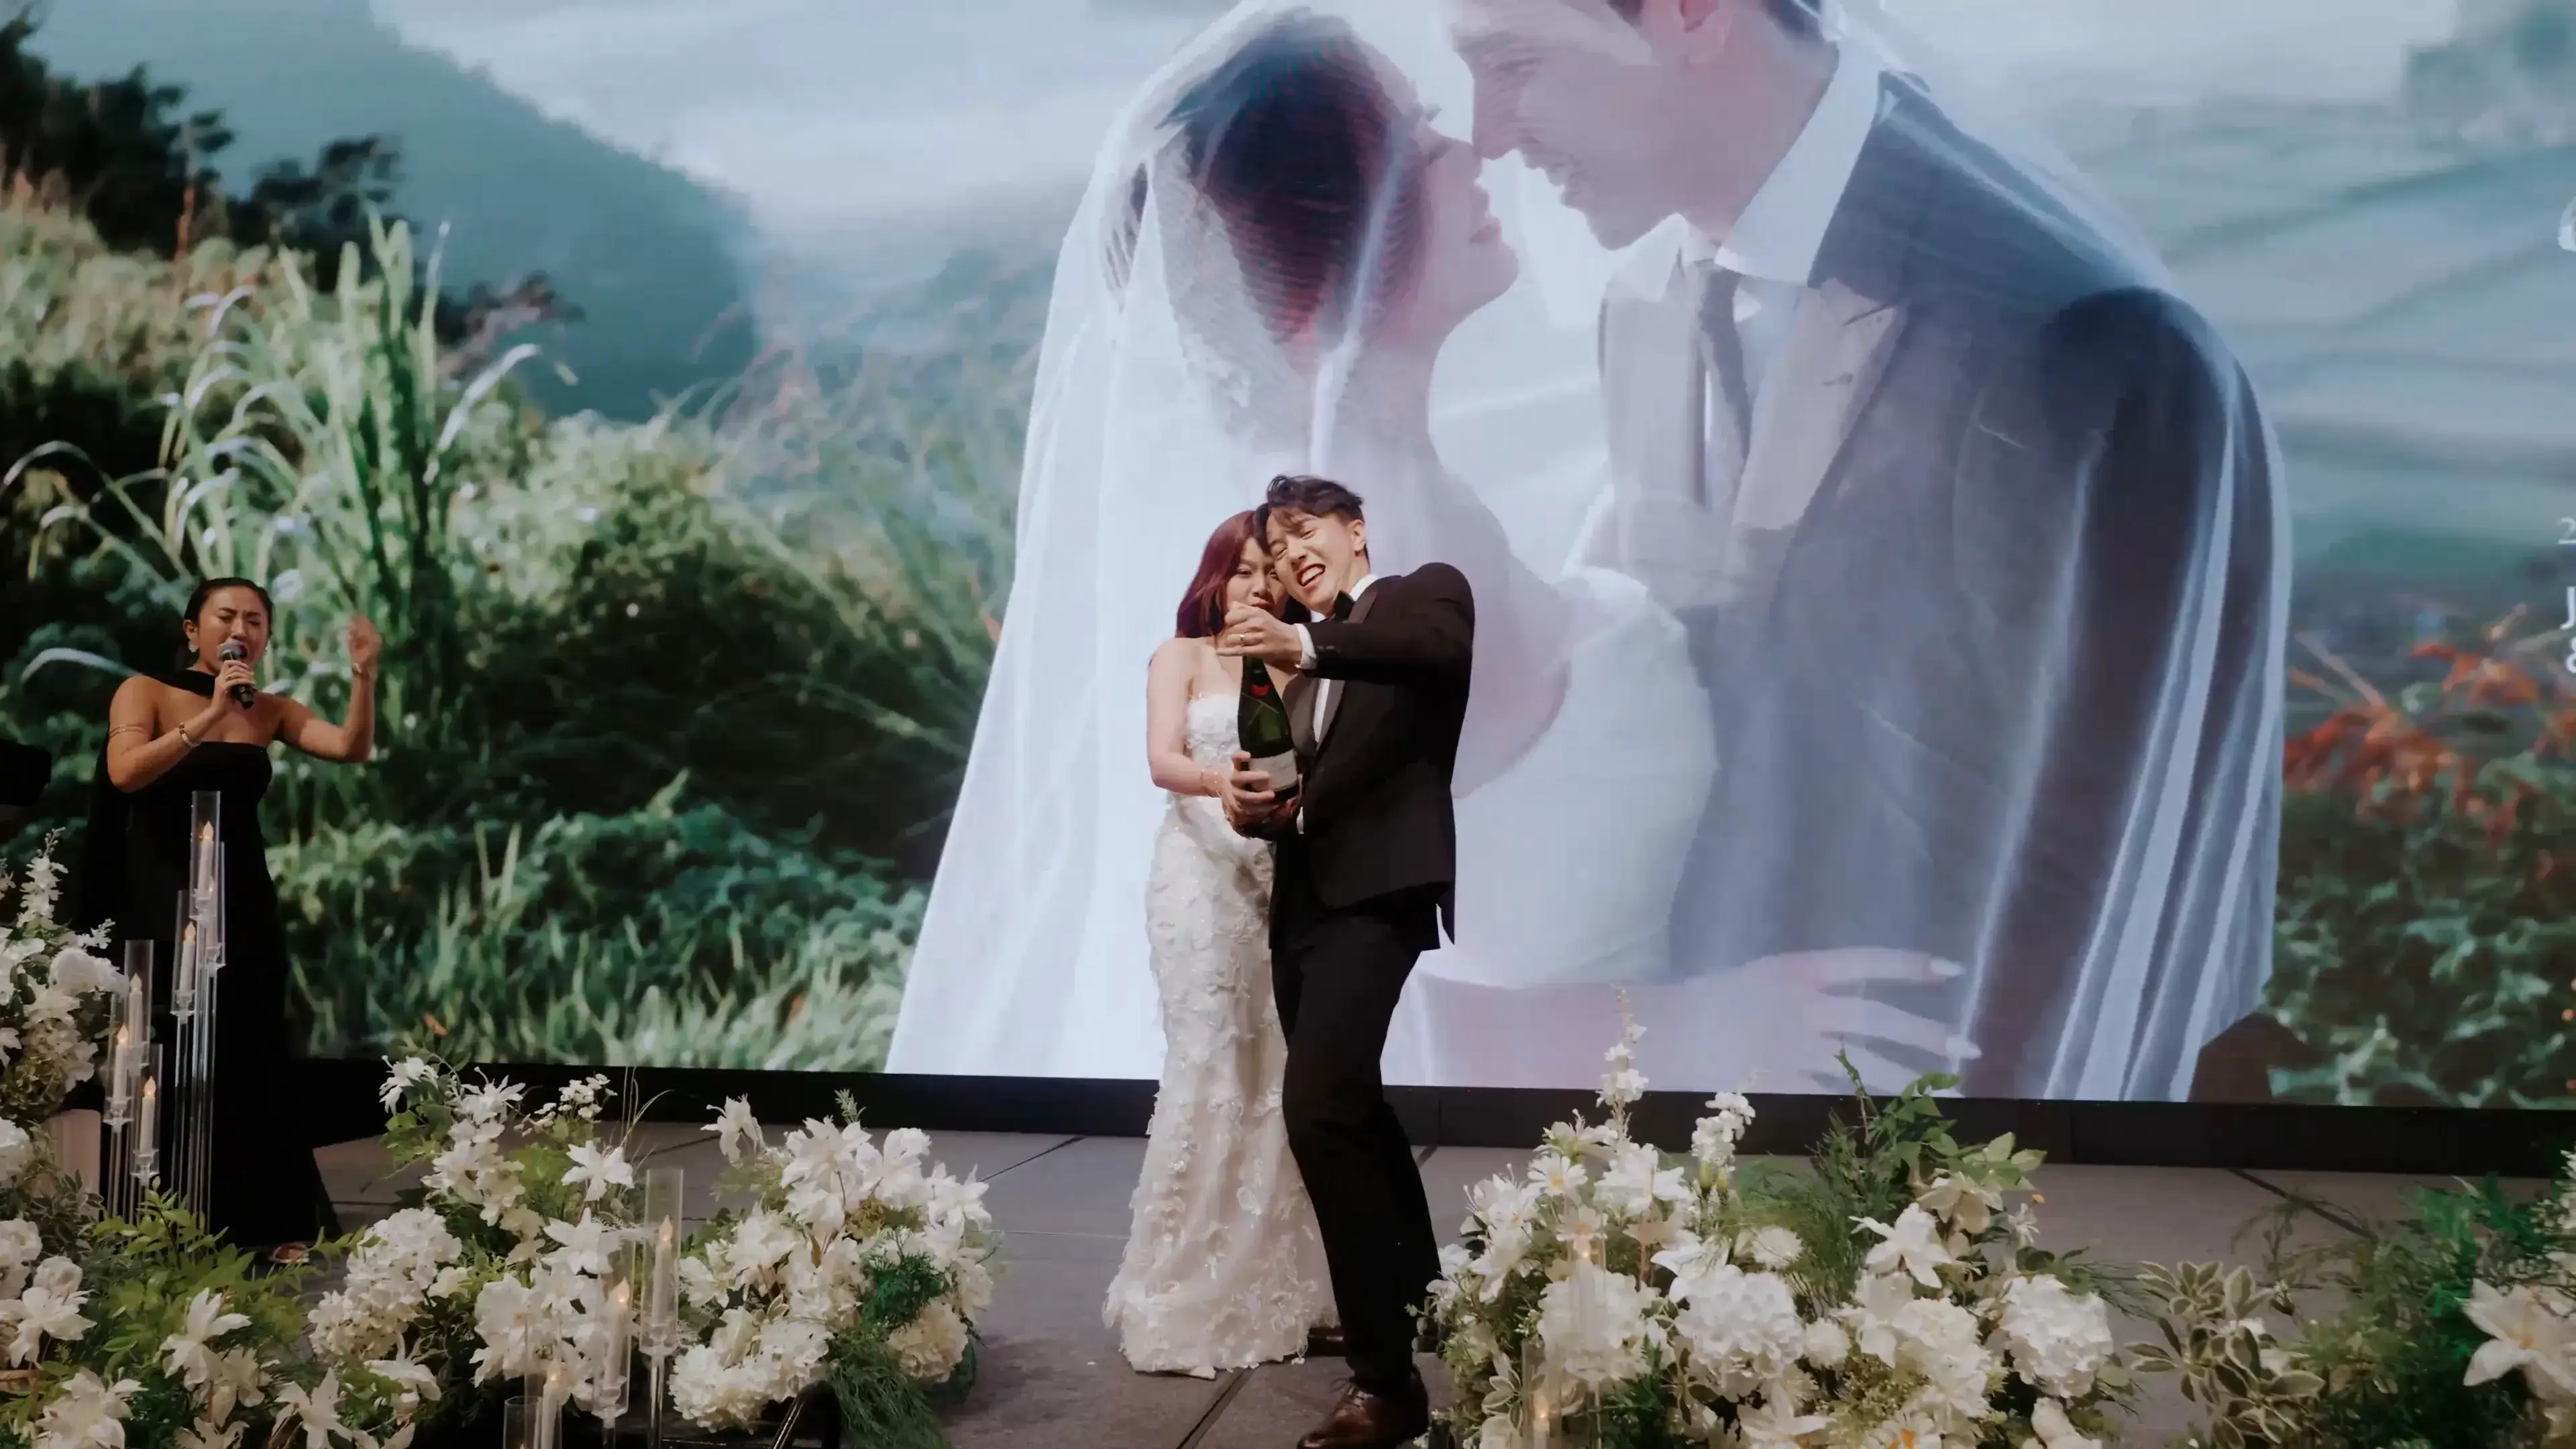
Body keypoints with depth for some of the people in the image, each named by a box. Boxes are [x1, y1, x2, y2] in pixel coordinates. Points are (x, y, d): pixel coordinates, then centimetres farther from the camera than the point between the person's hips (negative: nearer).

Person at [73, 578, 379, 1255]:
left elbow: (352, 748, -6)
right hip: (159, 905, -3)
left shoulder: (271, 711, 8)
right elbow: (125, 773, -18)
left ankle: (267, 1226, 8)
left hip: (243, 907, 3)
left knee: (250, 1063, 3)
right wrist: (209, 716, -25)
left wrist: (363, 674, -21)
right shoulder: (145, 692, -1)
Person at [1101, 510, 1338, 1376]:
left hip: (1282, 880, 4)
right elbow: (1161, 760, -10)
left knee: (1279, 1071, 1)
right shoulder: (1180, 658, 5)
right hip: (1203, 877, -4)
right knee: (1209, 1069, -9)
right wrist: (1218, 782, -30)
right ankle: (1185, 1298, -4)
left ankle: (1272, 1289, 7)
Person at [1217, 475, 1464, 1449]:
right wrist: (1254, 805, -3)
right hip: (1303, 905, 8)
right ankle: (1420, 1304, 36)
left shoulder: (1425, 592, 5)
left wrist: (1306, 644, -31)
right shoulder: (1298, 660, 24)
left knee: (1320, 1111, -21)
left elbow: (1450, 644, -20)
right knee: (1352, 1115, 16)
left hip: (1377, 895, -8)